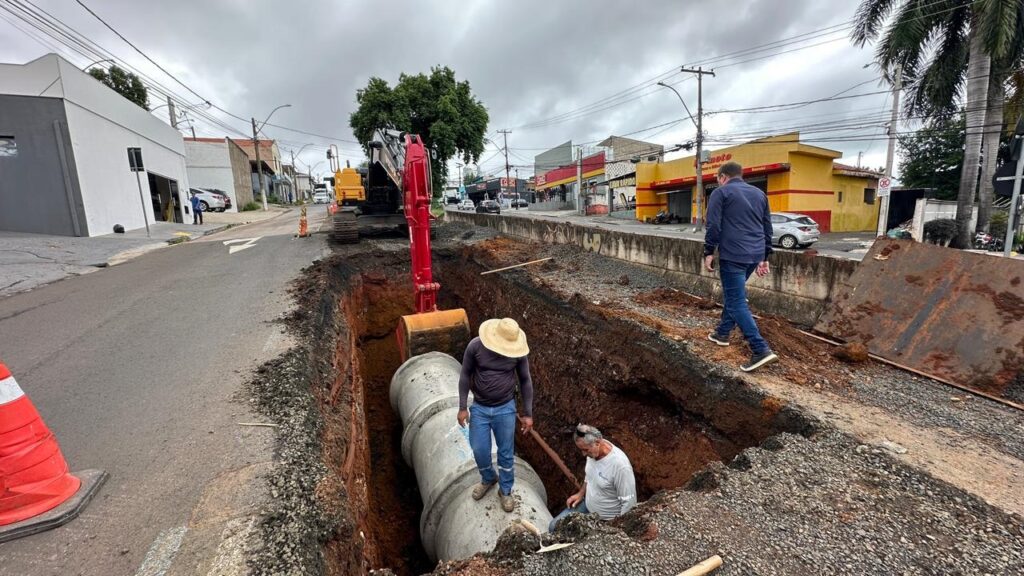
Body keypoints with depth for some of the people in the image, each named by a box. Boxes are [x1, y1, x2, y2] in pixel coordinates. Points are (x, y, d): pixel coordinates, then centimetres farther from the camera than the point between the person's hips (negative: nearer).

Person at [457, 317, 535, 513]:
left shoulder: (517, 352, -15)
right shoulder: (475, 346, -17)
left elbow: (525, 382, -3)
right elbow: (465, 376, -5)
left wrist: (528, 414, -1)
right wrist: (462, 407, -5)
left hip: (505, 409, 0)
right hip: (479, 408, 1)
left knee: (506, 453, 11)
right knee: (479, 451, 10)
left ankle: (505, 491, 35)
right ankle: (488, 479, 42)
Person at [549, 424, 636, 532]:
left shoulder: (620, 465, -34)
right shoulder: (593, 450, -10)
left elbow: (629, 503, -24)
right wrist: (581, 493, 4)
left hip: (606, 519, -7)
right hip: (588, 505, 7)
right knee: (554, 526, 6)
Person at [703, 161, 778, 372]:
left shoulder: (721, 192, 1)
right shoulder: (759, 194, 20)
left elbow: (713, 225, -9)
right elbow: (767, 228, 20)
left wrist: (709, 252, -4)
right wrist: (764, 257, 24)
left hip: (732, 255, -7)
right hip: (755, 255, 7)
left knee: (737, 302, -7)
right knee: (733, 294, 23)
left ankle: (761, 350, -14)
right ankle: (722, 333, 31)